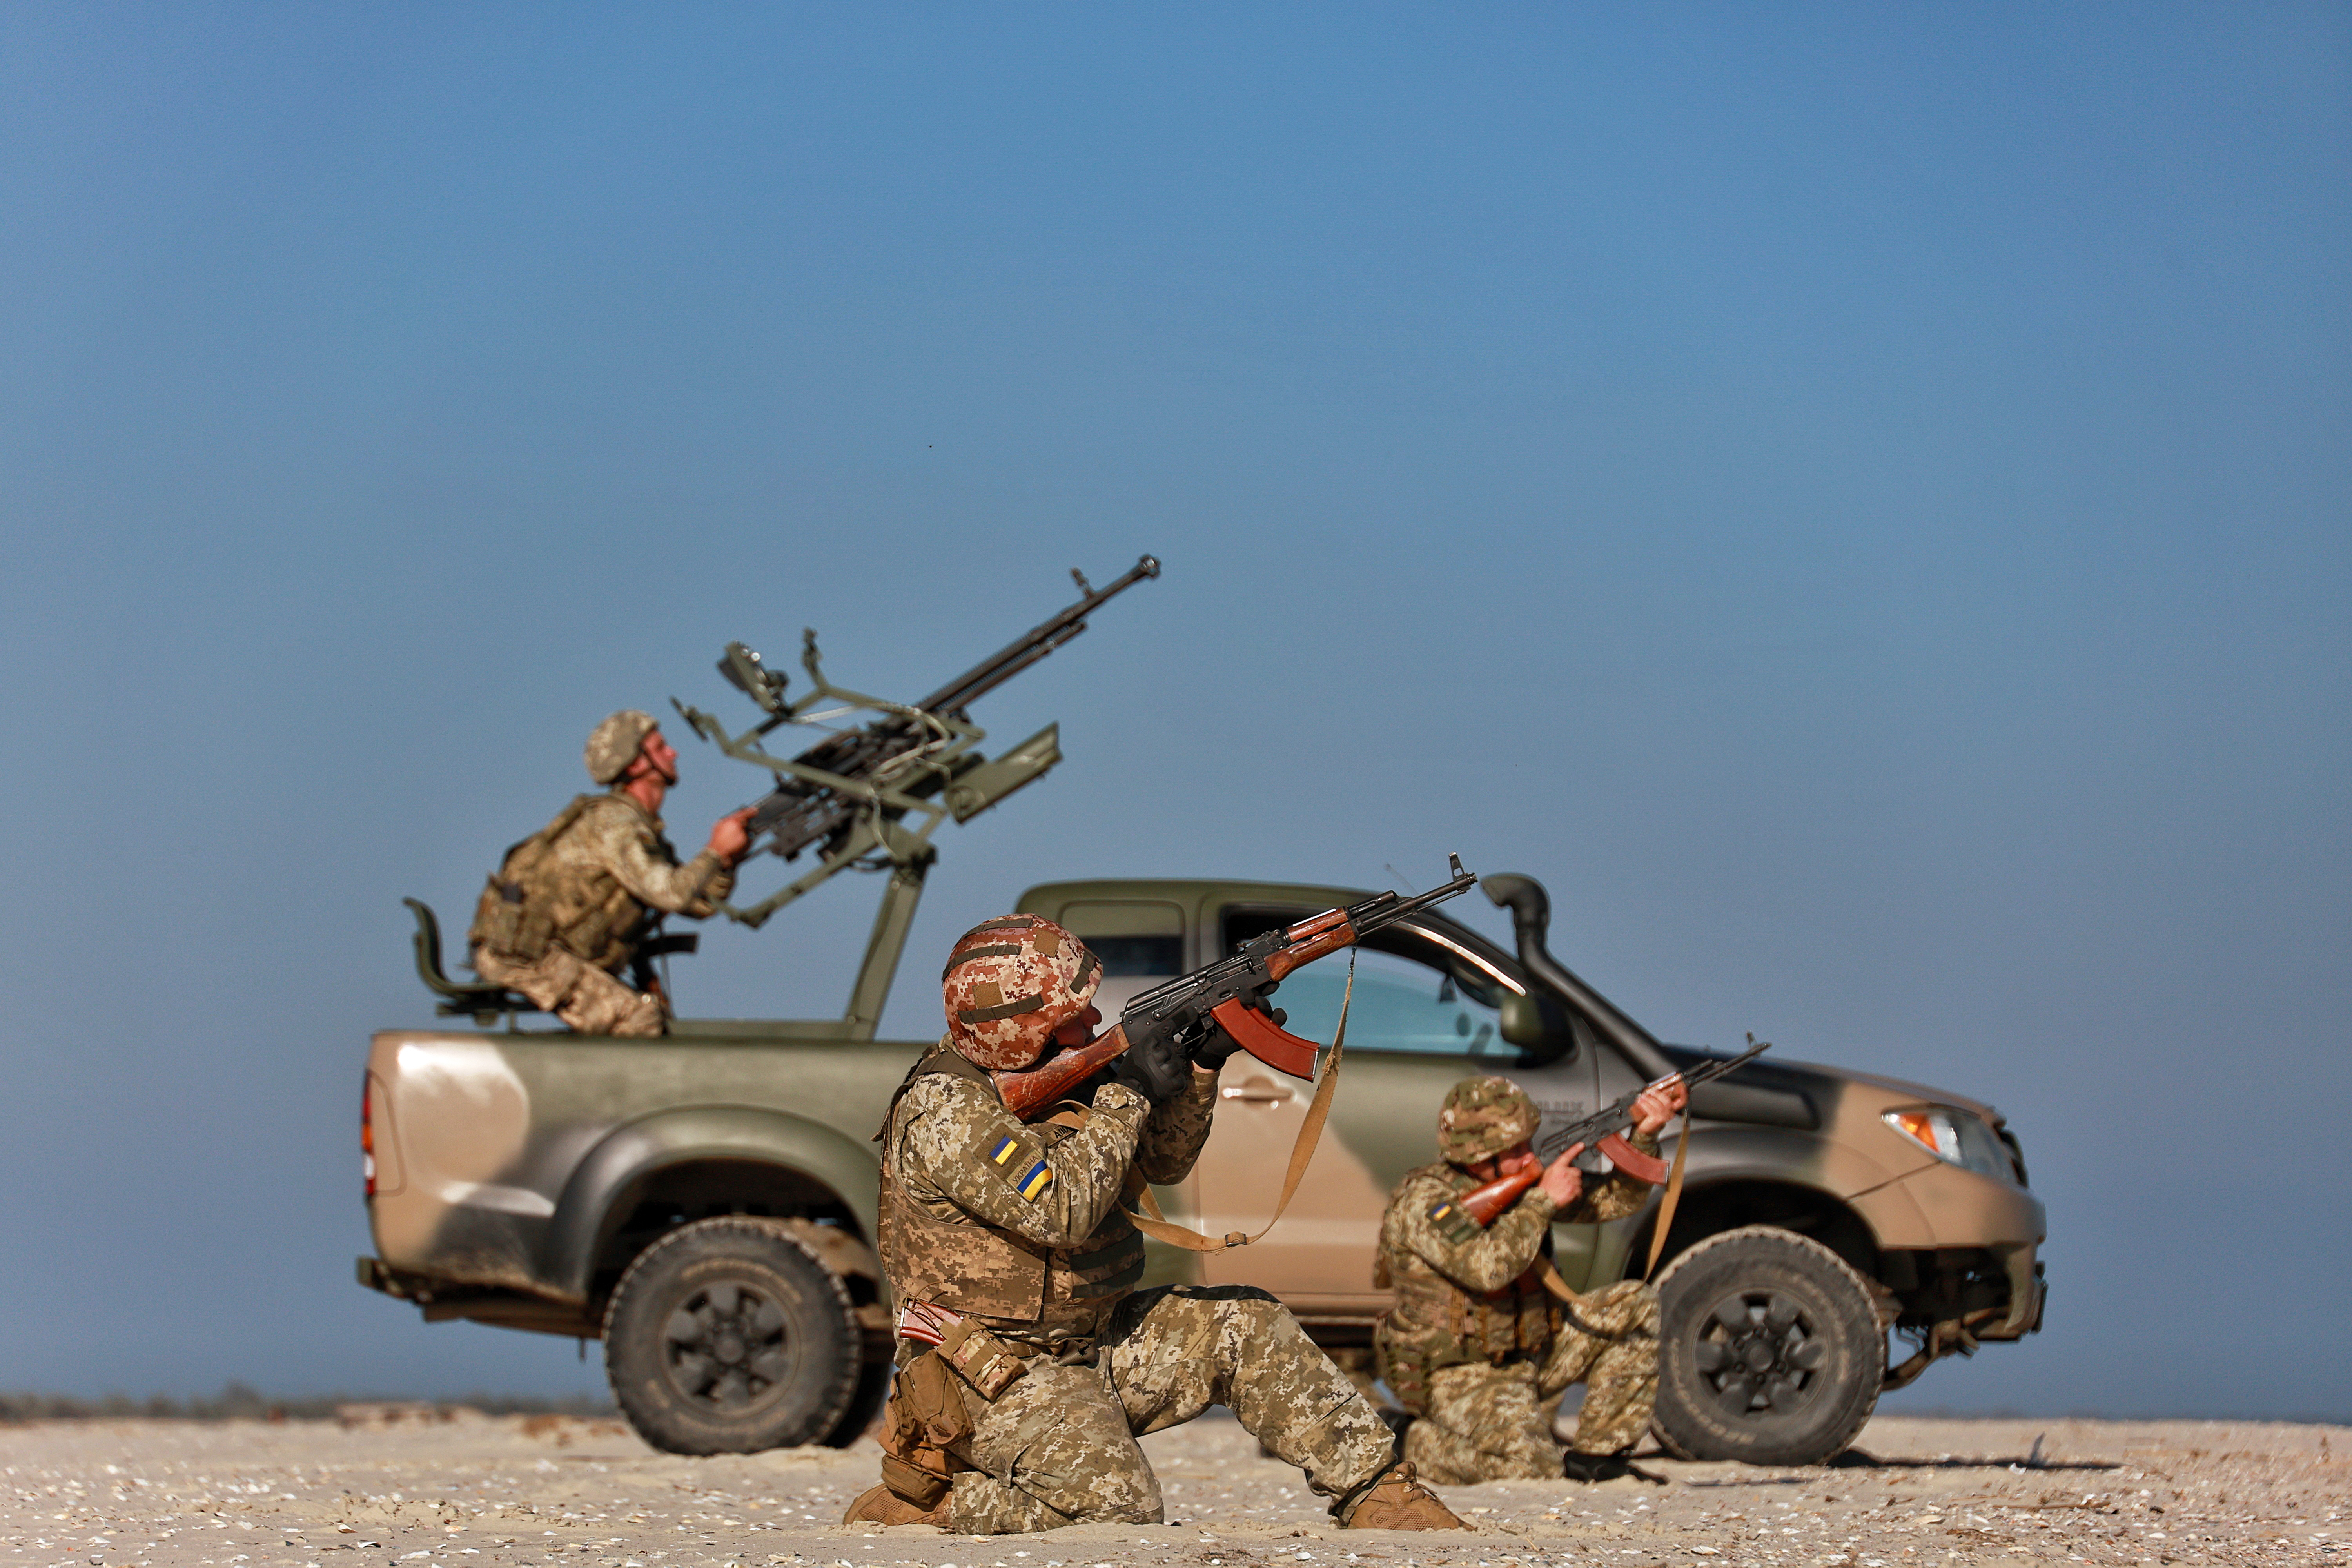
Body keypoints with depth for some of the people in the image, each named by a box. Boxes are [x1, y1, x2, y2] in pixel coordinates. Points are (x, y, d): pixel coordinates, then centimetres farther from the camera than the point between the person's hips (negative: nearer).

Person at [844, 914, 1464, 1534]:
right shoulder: (941, 1110, -21)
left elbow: (1161, 1161, 16)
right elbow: (1061, 1209, -29)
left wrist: (1202, 1064, -1)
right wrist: (1127, 1095, -19)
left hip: (1093, 1343, 9)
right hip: (999, 1382, -9)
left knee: (1243, 1324, 1)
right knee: (1116, 1503, -28)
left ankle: (1378, 1494, 7)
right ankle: (920, 1499, -7)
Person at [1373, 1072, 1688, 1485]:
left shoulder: (1522, 1180, 3)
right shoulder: (1425, 1201, -20)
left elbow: (1612, 1201, 5)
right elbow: (1488, 1267, -34)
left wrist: (1644, 1135, -11)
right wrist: (1543, 1200, -26)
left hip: (1531, 1353, 8)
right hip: (1460, 1378, -8)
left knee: (1638, 1306, -1)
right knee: (1532, 1467, -30)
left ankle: (1595, 1456, 4)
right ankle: (1425, 1443, 2)